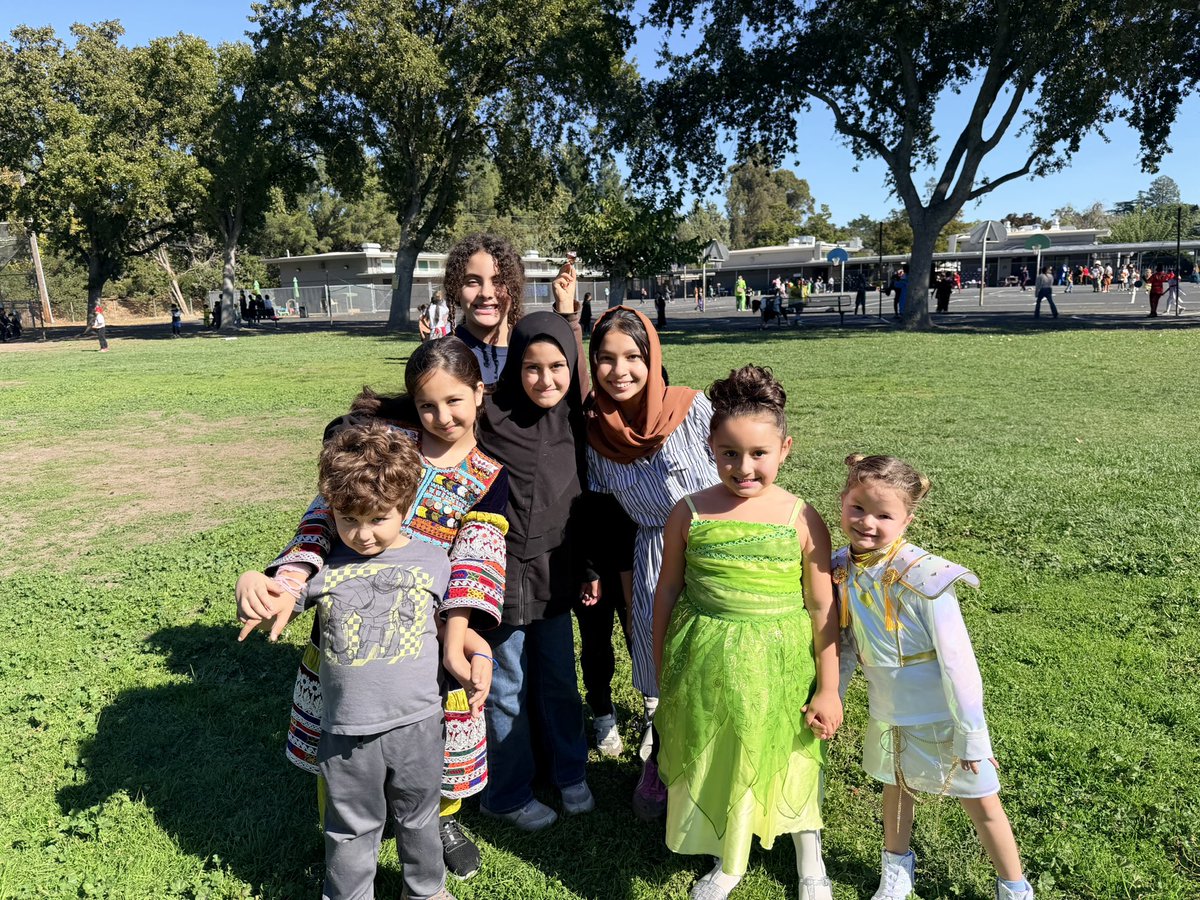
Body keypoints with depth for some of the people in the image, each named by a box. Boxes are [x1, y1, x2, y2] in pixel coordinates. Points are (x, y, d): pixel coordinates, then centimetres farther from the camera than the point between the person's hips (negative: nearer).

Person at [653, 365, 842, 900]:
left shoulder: (801, 519, -10)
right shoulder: (690, 513, -7)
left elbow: (822, 607, -4)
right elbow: (668, 591, 3)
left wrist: (828, 690, -1)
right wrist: (661, 673, 7)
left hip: (779, 667, -1)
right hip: (704, 664, 1)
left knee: (789, 762, 17)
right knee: (713, 762, 17)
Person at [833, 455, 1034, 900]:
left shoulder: (923, 578, -28)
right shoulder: (842, 569, -10)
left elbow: (957, 661, -22)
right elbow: (843, 644, 3)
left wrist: (970, 734, -17)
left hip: (941, 714, -5)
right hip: (888, 713, 5)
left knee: (982, 804, 12)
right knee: (895, 787, 25)